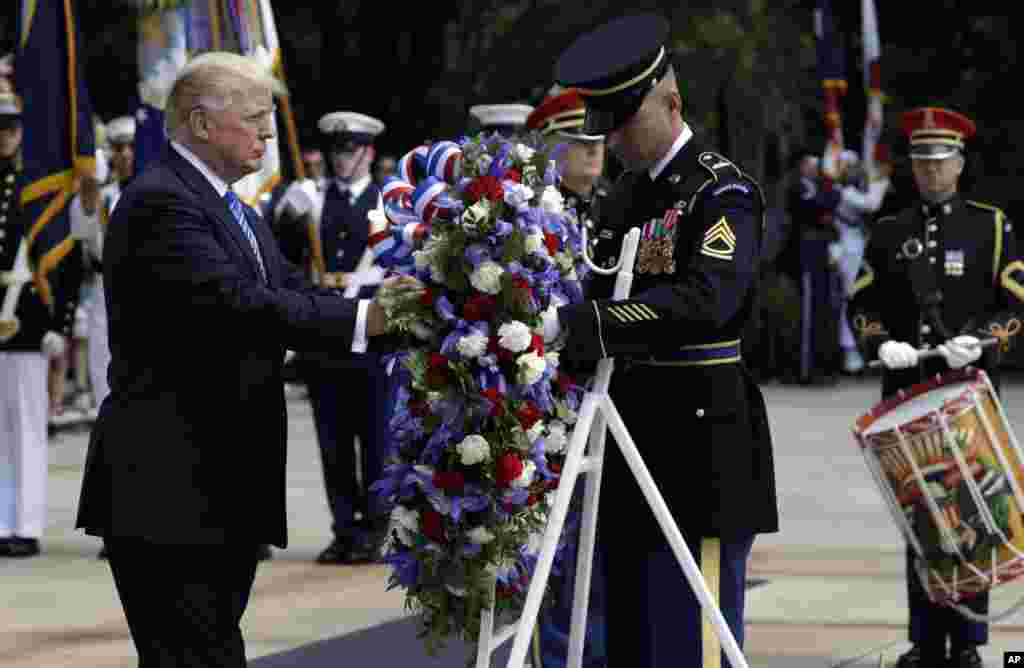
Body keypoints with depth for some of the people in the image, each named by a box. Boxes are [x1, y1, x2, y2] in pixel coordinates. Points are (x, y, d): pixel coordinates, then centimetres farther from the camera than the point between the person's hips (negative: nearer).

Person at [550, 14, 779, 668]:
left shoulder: (724, 191, -10)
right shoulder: (627, 194, 16)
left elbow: (705, 300, -26)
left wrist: (574, 323, -33)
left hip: (700, 443, -8)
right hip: (635, 443, 8)